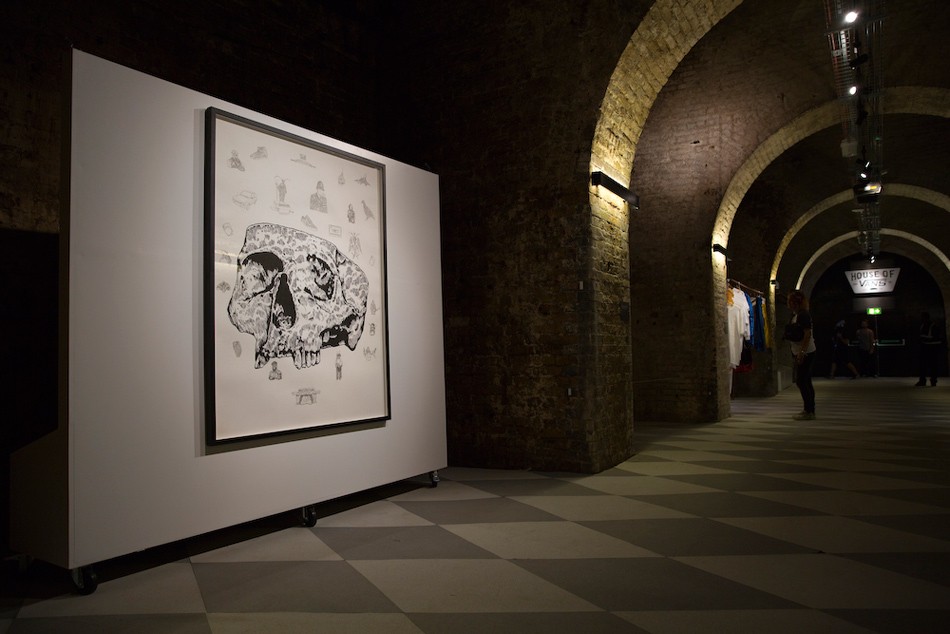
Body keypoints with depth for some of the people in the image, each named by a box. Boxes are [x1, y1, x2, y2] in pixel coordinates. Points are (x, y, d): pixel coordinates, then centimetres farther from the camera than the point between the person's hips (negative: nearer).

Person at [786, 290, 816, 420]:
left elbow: (807, 334, -21)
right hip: (798, 352, 10)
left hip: (805, 352, -10)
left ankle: (809, 411, -4)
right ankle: (808, 409, 18)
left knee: (801, 381, -8)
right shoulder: (795, 315, 14)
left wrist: (802, 352, -24)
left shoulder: (803, 315, -15)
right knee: (805, 381, 12)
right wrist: (794, 354, 20)